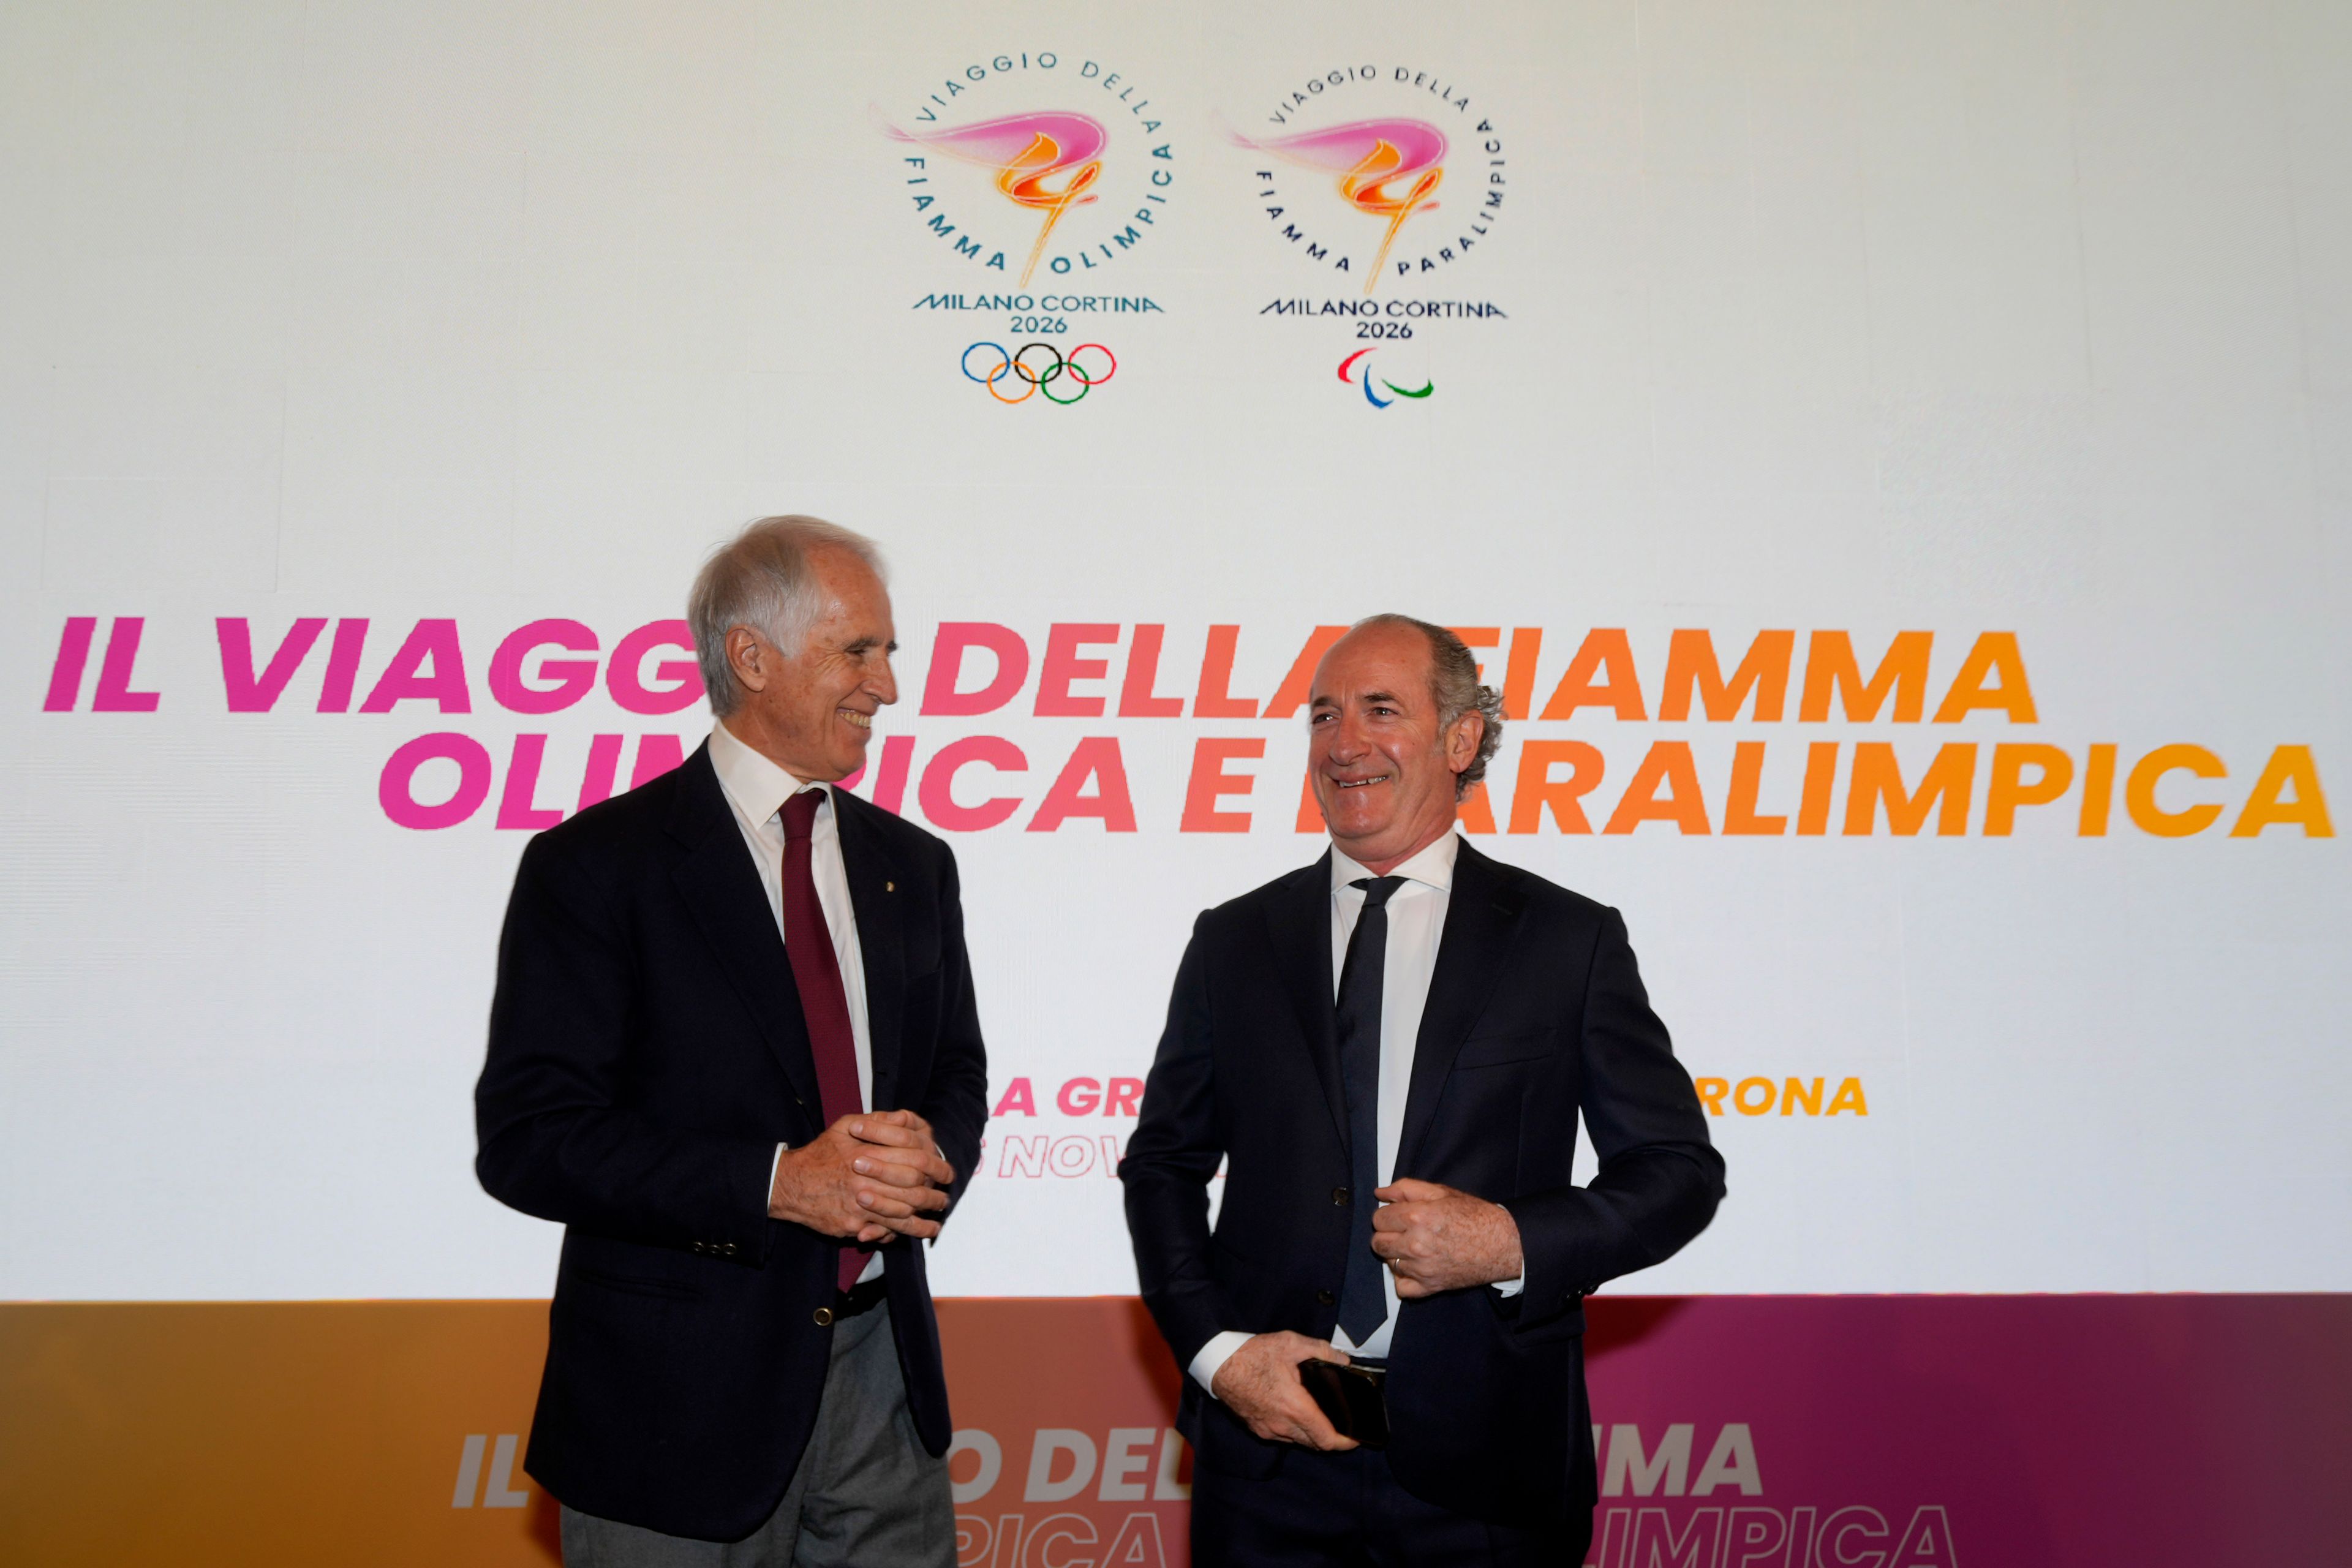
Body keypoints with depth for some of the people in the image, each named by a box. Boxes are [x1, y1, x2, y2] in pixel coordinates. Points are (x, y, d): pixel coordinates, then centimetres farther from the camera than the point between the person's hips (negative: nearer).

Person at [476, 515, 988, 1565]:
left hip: (882, 1367, 5)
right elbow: (526, 1137, -14)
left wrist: (929, 1161, -9)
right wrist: (777, 1183, -22)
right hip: (679, 1394, -4)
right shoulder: (597, 864, -9)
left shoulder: (912, 866, 9)